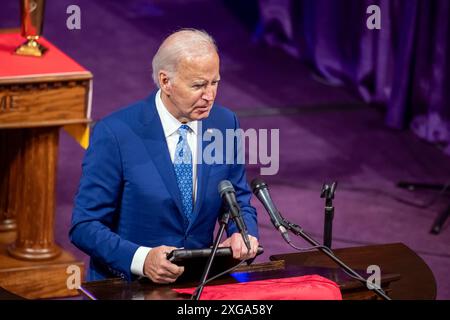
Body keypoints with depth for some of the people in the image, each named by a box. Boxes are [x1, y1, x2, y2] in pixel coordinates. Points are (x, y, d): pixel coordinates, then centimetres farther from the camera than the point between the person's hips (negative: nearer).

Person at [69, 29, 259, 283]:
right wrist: (143, 259, -24)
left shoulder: (225, 124, 5)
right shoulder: (115, 134, -9)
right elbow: (84, 227, -8)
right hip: (126, 287, -2)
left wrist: (244, 233, -8)